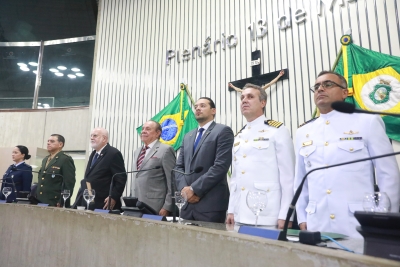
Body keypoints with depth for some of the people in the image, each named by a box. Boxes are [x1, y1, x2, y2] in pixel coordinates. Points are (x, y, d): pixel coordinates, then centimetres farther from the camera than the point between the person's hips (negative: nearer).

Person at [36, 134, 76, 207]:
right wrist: (36, 198, 14)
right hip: (40, 202, 7)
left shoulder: (66, 159, -10)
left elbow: (69, 184, -15)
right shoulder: (45, 159, 17)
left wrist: (62, 204, -19)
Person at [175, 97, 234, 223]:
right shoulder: (188, 136, 18)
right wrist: (184, 188, -5)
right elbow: (179, 166, 13)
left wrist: (194, 189, -14)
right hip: (188, 203, 6)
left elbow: (220, 166, -14)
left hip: (211, 203, -6)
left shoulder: (223, 131, -4)